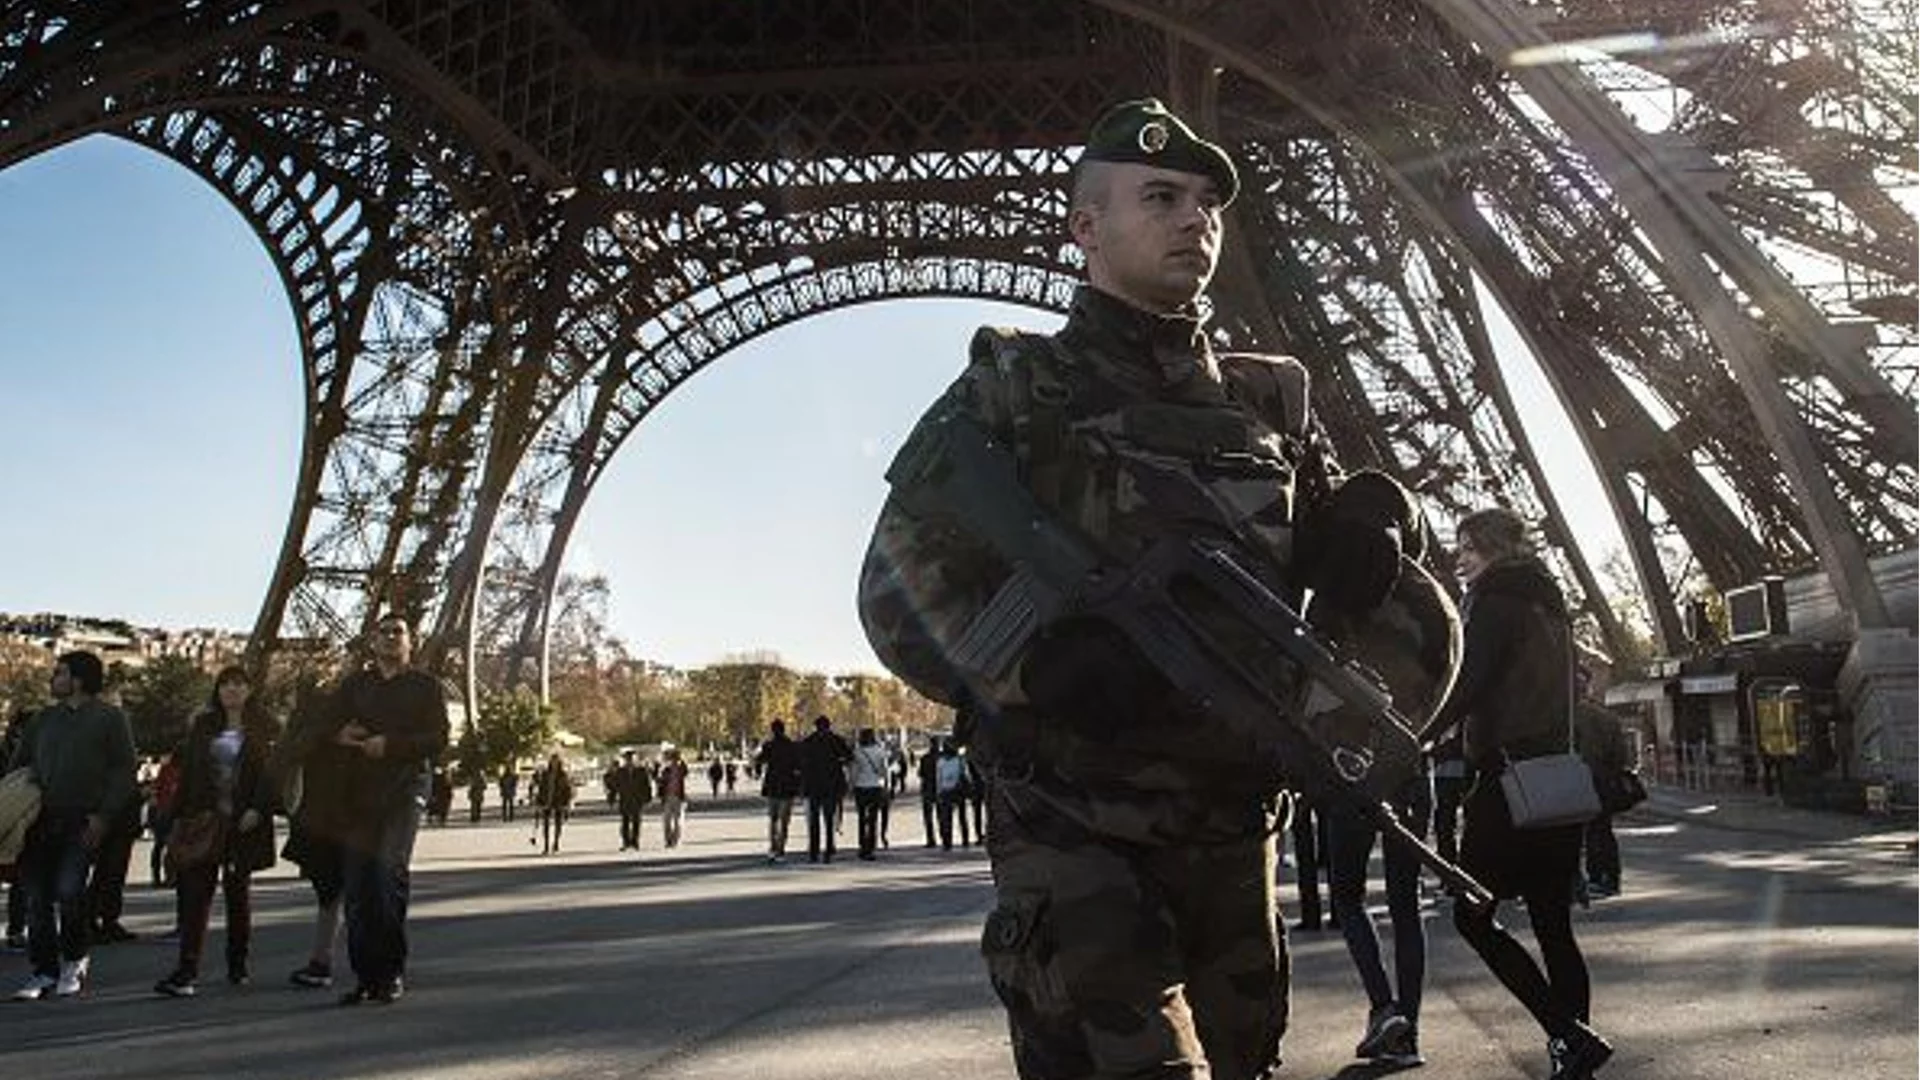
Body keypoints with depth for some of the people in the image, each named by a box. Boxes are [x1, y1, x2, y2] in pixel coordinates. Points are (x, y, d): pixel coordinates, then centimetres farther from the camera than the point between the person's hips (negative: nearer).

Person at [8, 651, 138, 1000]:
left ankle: (75, 960, 6)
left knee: (69, 890, -15)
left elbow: (123, 771, -1)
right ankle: (44, 972, 14)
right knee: (38, 899, 4)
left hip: (83, 823, -5)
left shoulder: (109, 718, 4)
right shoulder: (42, 719, 19)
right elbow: (16, 765, 22)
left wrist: (103, 815, -10)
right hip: (40, 821, 5)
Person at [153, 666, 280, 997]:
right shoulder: (203, 726, 12)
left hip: (243, 824, -2)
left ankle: (238, 965, 19)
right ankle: (186, 969, -9)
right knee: (194, 891, -8)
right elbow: (187, 772, 11)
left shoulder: (265, 729, 2)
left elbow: (272, 772, -4)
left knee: (238, 891, 7)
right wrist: (181, 816, 4)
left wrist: (257, 809, -16)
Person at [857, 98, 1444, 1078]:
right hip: (1078, 844, -5)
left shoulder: (1267, 401, 12)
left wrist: (1370, 515, -2)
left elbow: (1335, 519, 23)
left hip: (1236, 839, 5)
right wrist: (1039, 665, -24)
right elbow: (898, 586, -6)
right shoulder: (1012, 394, -1)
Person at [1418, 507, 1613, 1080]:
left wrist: (1421, 740, -11)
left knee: (1472, 915, -2)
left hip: (1507, 779, -8)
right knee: (1553, 926, 10)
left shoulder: (1494, 598, -6)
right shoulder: (1547, 602, 20)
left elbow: (1471, 683, -17)